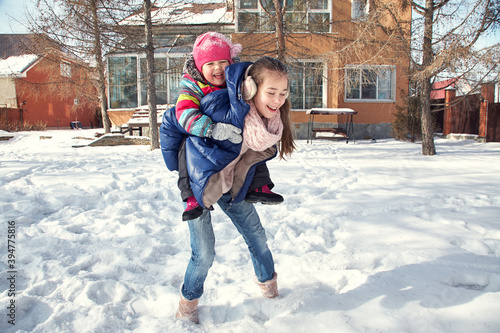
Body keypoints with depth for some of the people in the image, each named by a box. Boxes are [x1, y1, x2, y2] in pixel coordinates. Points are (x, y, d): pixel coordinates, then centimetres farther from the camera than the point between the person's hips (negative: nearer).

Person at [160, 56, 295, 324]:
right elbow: (170, 121, -20)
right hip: (199, 181, -5)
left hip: (232, 186, 5)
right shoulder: (222, 106, -34)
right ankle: (188, 303, 26)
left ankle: (267, 283, 42)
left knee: (257, 237, 12)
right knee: (204, 254, -3)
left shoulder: (274, 119, -14)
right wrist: (175, 164, -10)